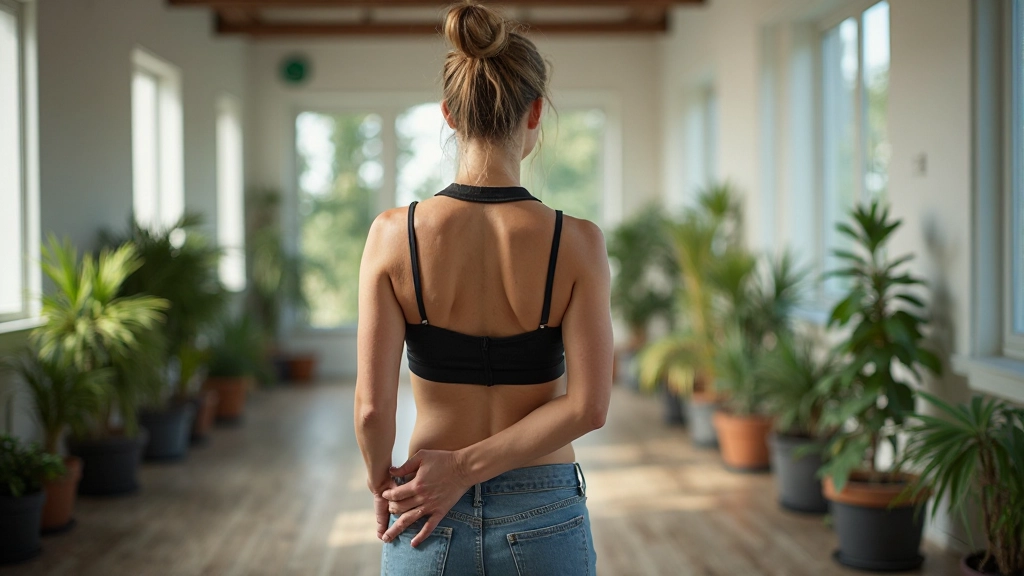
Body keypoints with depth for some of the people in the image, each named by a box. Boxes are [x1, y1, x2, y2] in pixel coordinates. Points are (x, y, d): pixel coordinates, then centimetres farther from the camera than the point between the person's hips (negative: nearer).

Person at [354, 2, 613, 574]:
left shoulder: (394, 234, -11)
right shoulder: (577, 242, -11)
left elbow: (372, 408, -12)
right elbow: (588, 406, -16)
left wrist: (384, 486, 5)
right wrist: (466, 467, -10)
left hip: (431, 525, 1)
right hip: (544, 521, 0)